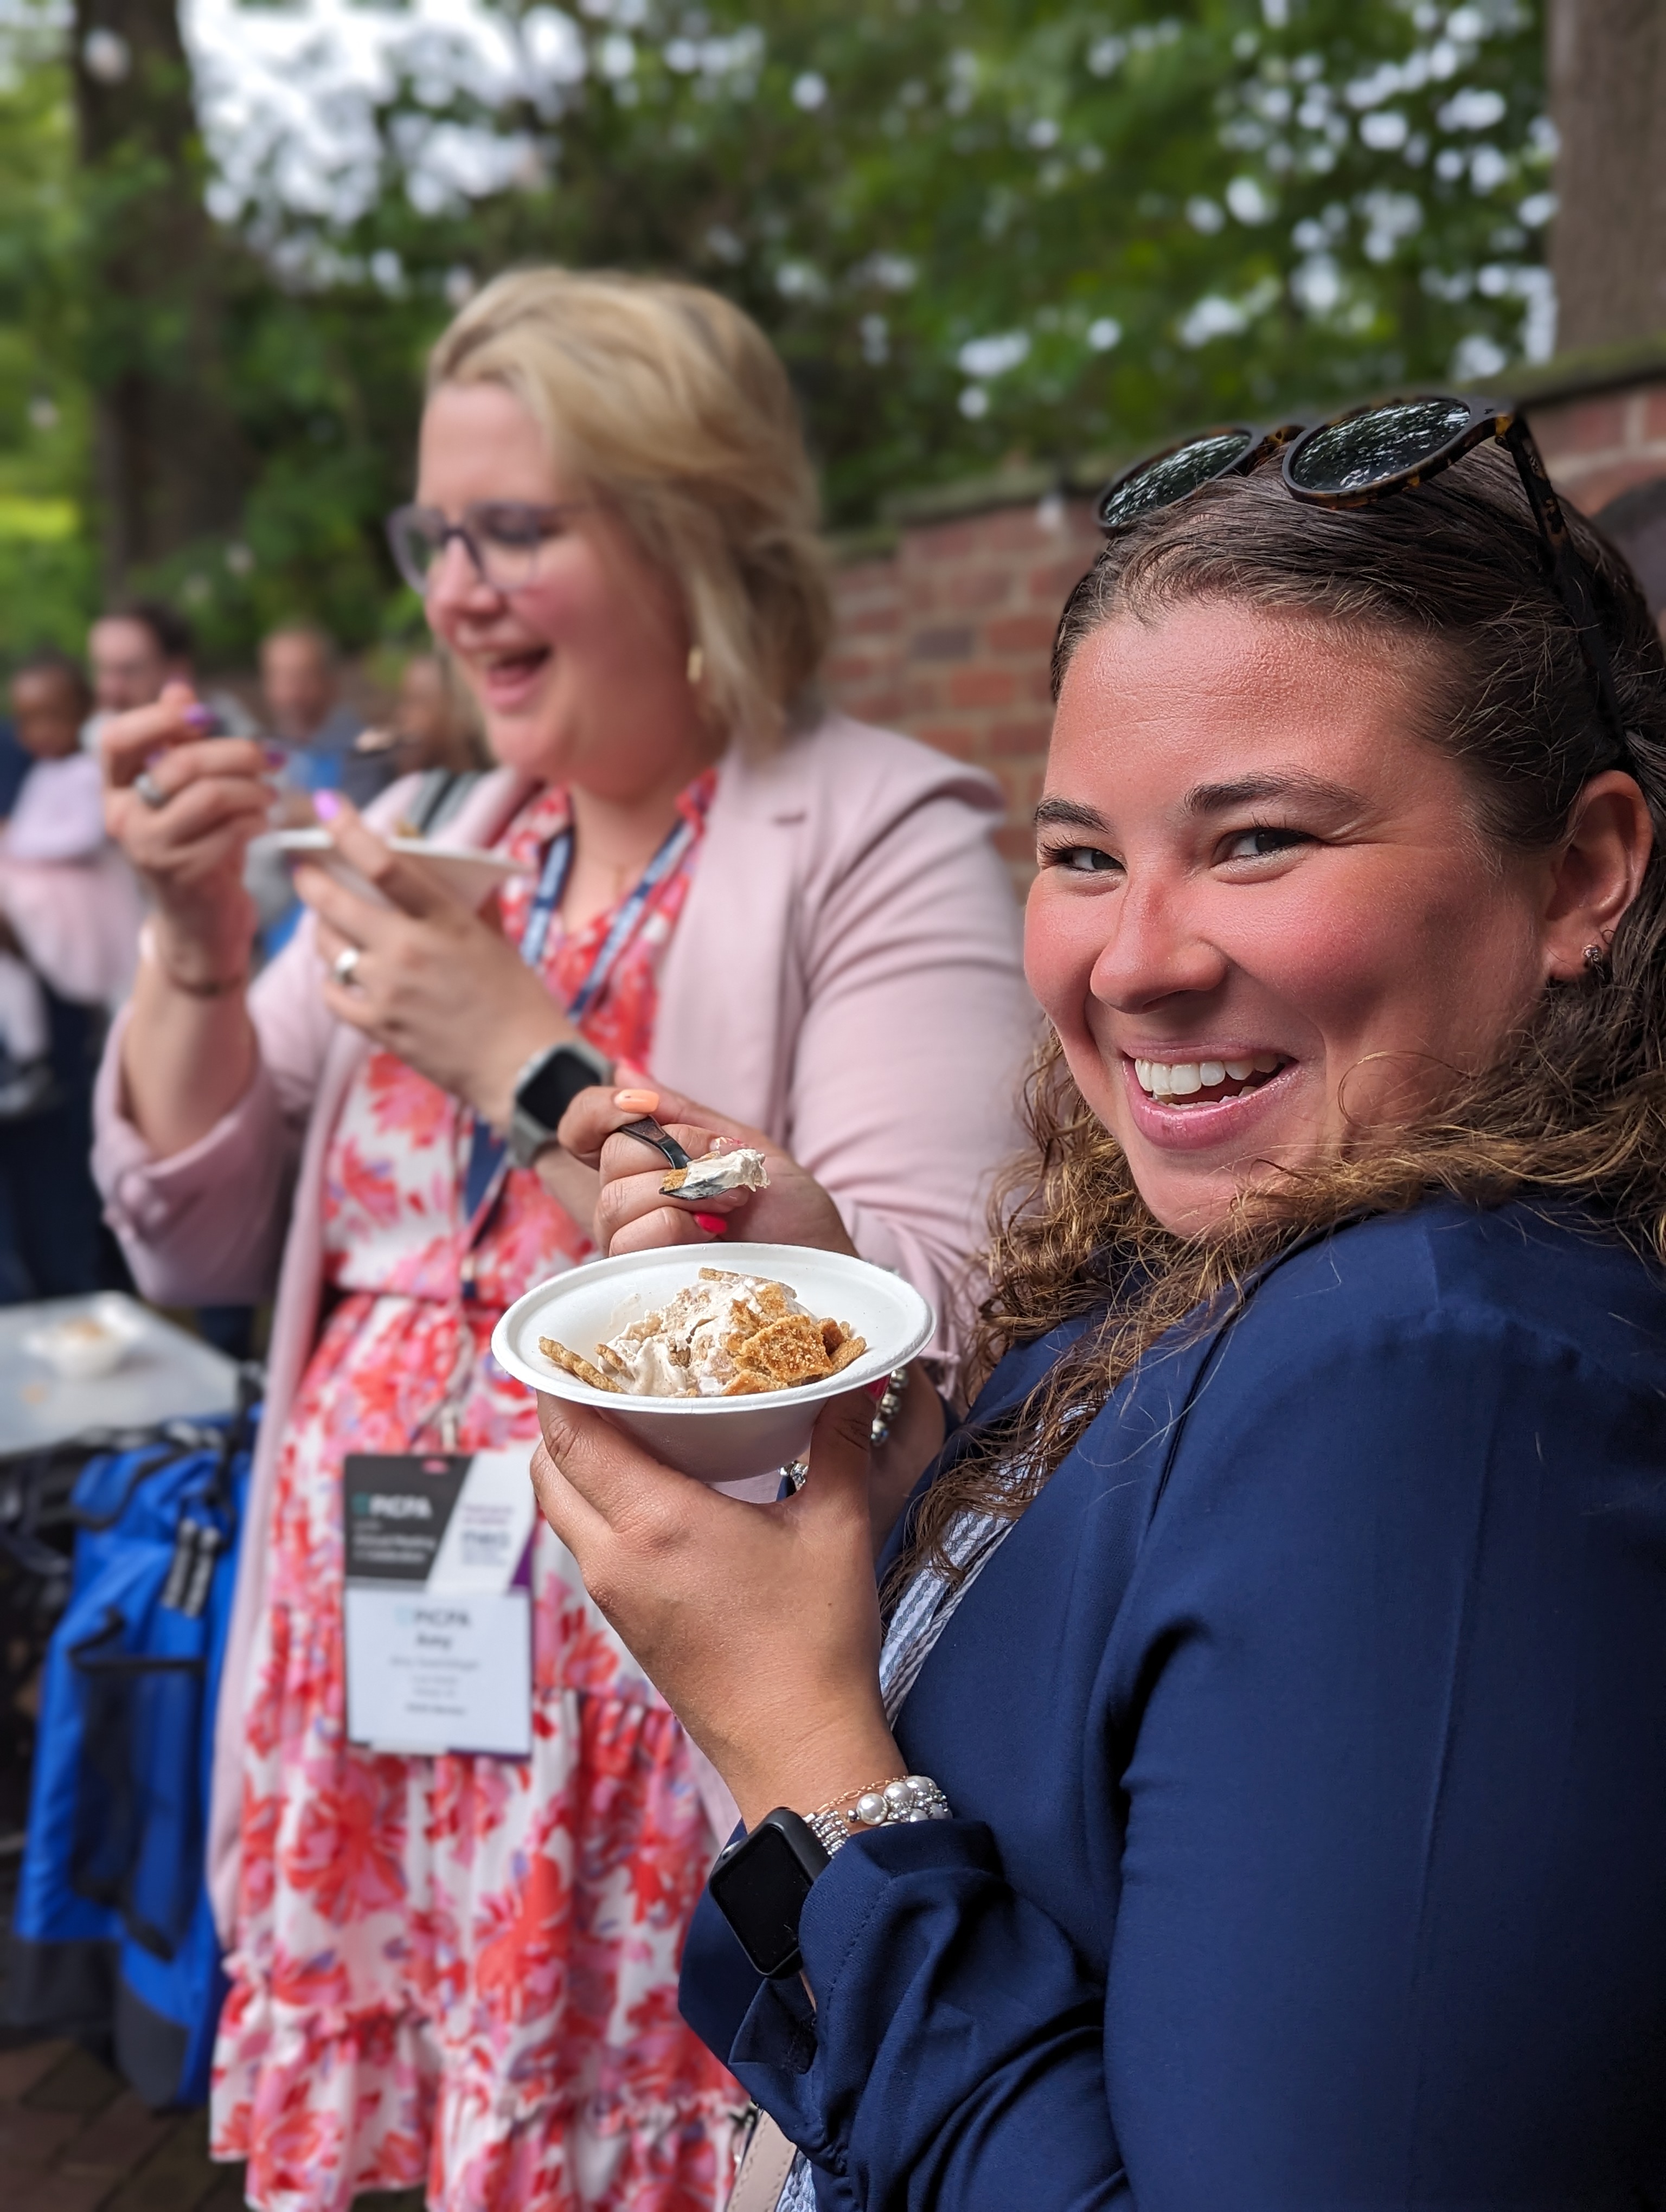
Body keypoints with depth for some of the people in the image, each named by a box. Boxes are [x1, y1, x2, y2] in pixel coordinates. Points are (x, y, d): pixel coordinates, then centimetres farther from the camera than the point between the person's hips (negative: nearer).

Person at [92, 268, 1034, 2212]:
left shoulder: (881, 840, -10)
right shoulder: (437, 839, 9)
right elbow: (197, 1238, 12)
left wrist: (525, 1055, -21)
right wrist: (195, 936, -4)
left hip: (667, 1734, -5)